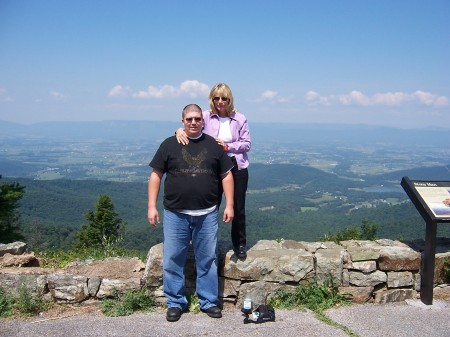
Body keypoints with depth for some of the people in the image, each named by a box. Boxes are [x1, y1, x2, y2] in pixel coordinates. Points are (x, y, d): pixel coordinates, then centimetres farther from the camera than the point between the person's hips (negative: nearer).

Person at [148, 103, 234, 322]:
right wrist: (152, 206, -3)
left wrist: (229, 205, 2)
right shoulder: (169, 145, 3)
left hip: (207, 214, 1)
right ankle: (175, 303, 20)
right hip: (175, 214, 0)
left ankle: (208, 302, 22)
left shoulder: (214, 145, 7)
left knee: (208, 260, 8)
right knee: (172, 260, 5)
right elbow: (156, 175, 4)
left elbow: (226, 175, 9)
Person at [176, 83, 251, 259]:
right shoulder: (207, 116, -2)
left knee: (238, 208, 8)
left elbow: (247, 144, -1)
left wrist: (227, 146, -15)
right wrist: (180, 130, -35)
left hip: (237, 167, 0)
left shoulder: (240, 118, -1)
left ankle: (240, 244, 27)